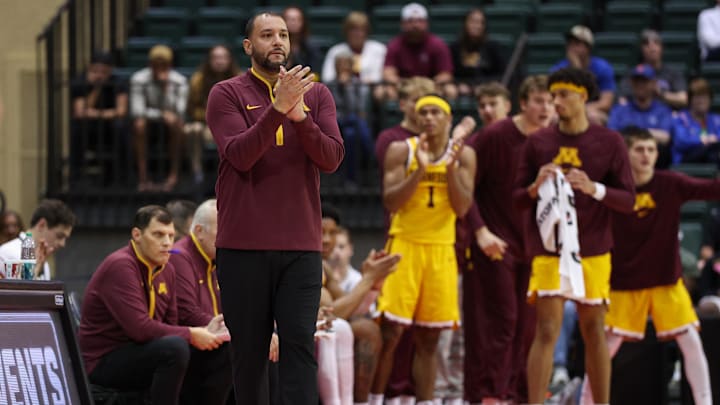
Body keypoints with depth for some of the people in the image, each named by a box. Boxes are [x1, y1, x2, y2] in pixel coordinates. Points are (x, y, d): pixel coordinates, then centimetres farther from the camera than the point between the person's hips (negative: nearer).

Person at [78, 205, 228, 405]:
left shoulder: (167, 270, 10)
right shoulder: (120, 266, -18)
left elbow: (171, 326, 8)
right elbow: (139, 328, -26)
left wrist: (204, 332, -11)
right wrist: (191, 335, -19)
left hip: (139, 354, 9)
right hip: (103, 362, -9)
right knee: (175, 347, -31)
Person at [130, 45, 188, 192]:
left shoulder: (179, 81, -12)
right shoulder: (139, 79, -16)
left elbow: (178, 111, -22)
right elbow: (137, 112, -22)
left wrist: (166, 86, -31)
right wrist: (162, 114, -33)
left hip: (168, 121, 1)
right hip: (149, 120, -1)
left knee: (176, 123, -33)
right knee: (139, 124, -35)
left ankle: (174, 174, -26)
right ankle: (142, 177, -34)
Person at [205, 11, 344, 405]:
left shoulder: (316, 94, 10)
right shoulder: (227, 94, 2)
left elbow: (332, 158, -2)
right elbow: (240, 156, -13)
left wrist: (299, 115, -18)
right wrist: (277, 108, -24)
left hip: (301, 246, 1)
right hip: (243, 247, -1)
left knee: (299, 346, -7)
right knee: (249, 350, 3)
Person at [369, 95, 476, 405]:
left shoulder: (463, 156, 5)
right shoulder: (401, 151, -2)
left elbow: (462, 208, -4)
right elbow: (391, 202, -10)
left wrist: (451, 168, -17)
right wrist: (420, 170, -21)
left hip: (441, 250, 3)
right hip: (405, 245, -3)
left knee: (428, 339, 5)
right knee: (389, 333, -8)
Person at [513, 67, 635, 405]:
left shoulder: (610, 142, 1)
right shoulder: (538, 142, 4)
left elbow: (628, 201, 0)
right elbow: (517, 199, 8)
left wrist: (594, 188, -18)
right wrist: (537, 186, -14)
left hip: (593, 251, 0)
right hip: (548, 249, 0)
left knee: (594, 332, 7)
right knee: (547, 331, -9)